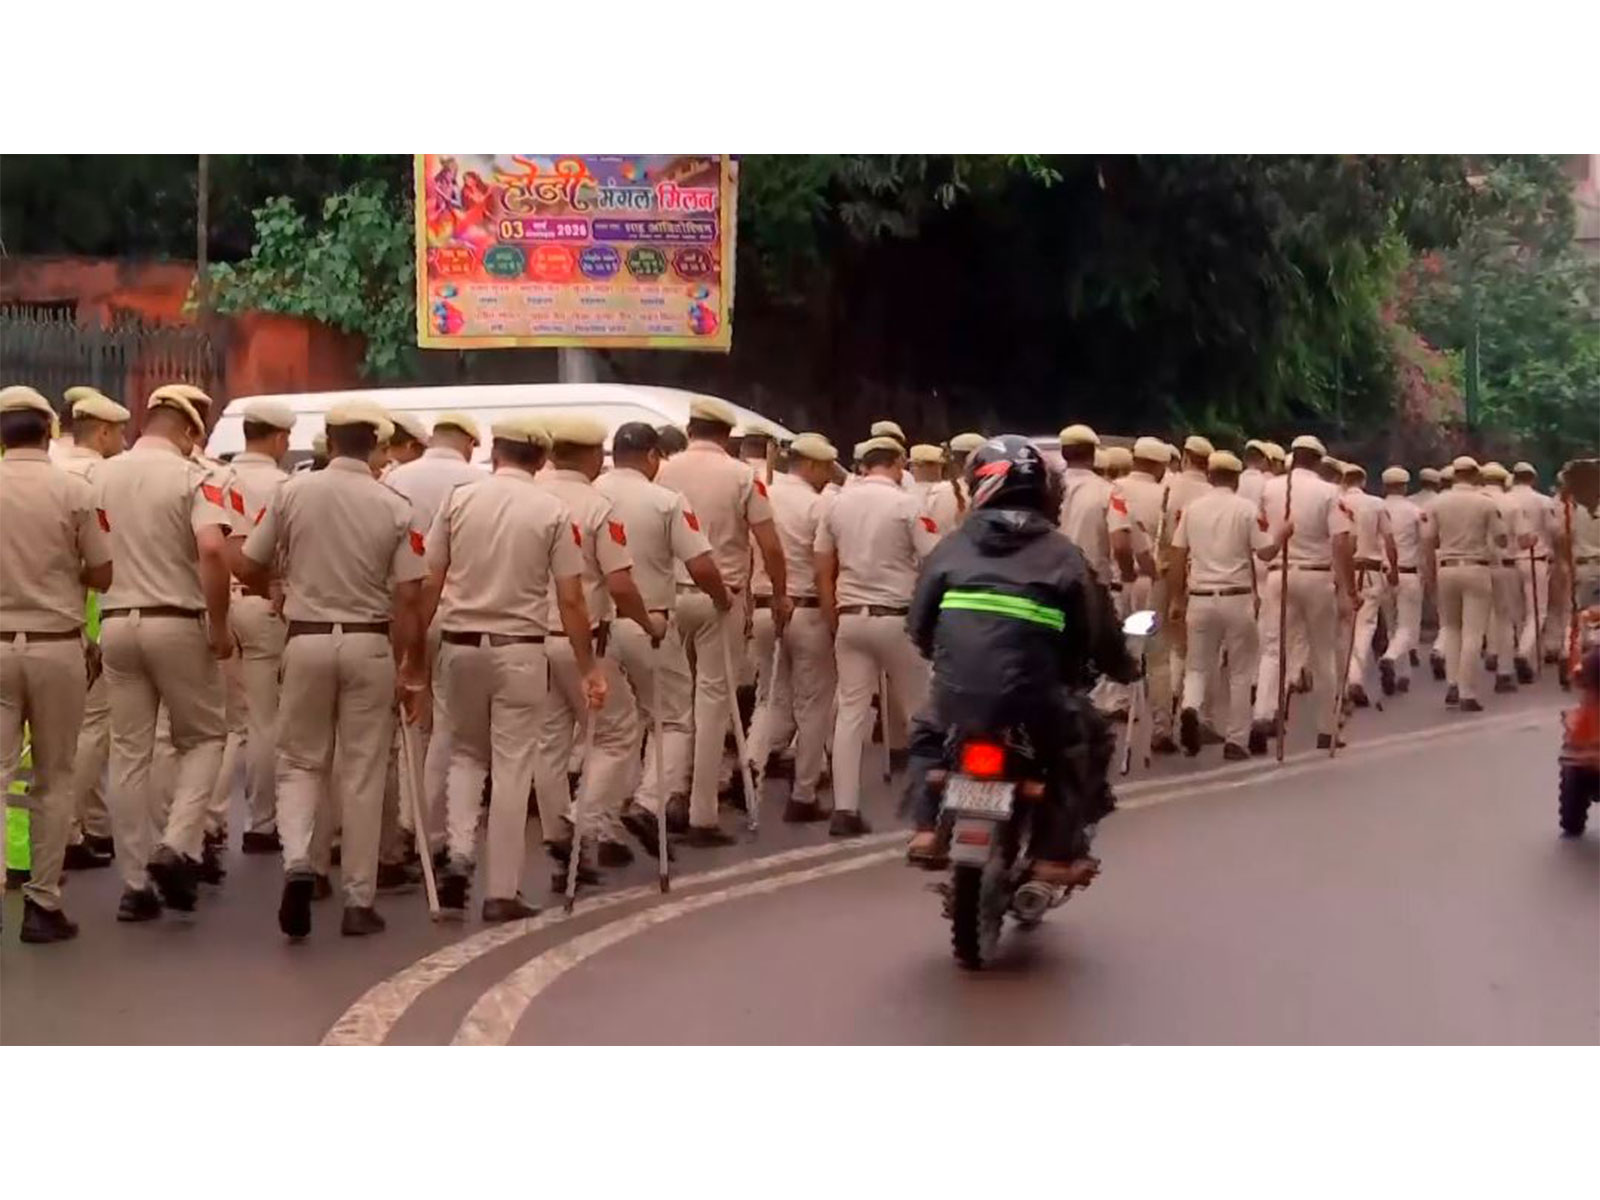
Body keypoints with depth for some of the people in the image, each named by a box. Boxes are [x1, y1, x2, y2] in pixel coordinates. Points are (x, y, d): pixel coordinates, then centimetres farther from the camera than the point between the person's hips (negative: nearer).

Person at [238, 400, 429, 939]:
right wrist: (414, 671, 0)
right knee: (363, 774, 7)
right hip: (370, 644, 0)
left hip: (307, 640, 1)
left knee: (300, 763, 15)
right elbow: (409, 598, -7)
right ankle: (359, 901, 12)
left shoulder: (291, 492, -4)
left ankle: (297, 861, -9)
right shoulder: (396, 507, -6)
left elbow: (247, 569, 2)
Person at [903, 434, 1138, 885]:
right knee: (1088, 740, 22)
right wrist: (1123, 668, 27)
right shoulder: (1061, 552, 5)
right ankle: (1057, 851, 12)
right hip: (1031, 695, -2)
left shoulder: (951, 547, 10)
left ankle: (927, 829, 19)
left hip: (956, 694, 3)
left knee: (929, 733, 34)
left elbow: (918, 622, 12)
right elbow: (1097, 628, 6)